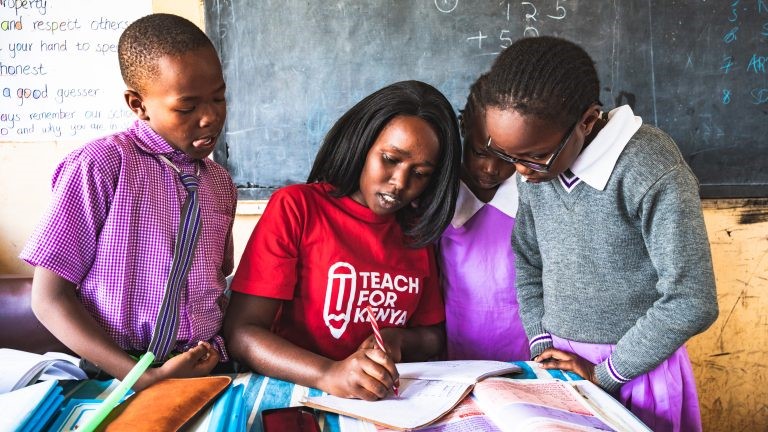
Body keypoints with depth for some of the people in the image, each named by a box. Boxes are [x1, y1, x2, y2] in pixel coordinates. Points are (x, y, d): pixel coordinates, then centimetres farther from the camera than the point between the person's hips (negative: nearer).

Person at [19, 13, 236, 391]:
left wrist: (219, 350, -3)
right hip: (119, 374, -4)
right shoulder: (99, 166, -8)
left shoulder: (220, 184, 9)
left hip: (208, 371, 5)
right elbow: (49, 297, -7)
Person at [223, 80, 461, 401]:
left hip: (393, 402, 4)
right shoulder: (295, 208, -5)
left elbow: (433, 337, 17)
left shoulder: (418, 230, 10)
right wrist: (327, 374, -29)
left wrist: (395, 340, -6)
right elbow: (241, 333, -13)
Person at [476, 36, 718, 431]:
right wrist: (541, 346, -1)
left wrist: (603, 373, -14)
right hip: (560, 360, 5)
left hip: (638, 367, -5)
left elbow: (691, 303, -22)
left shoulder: (652, 172, -24)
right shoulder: (534, 168, -5)